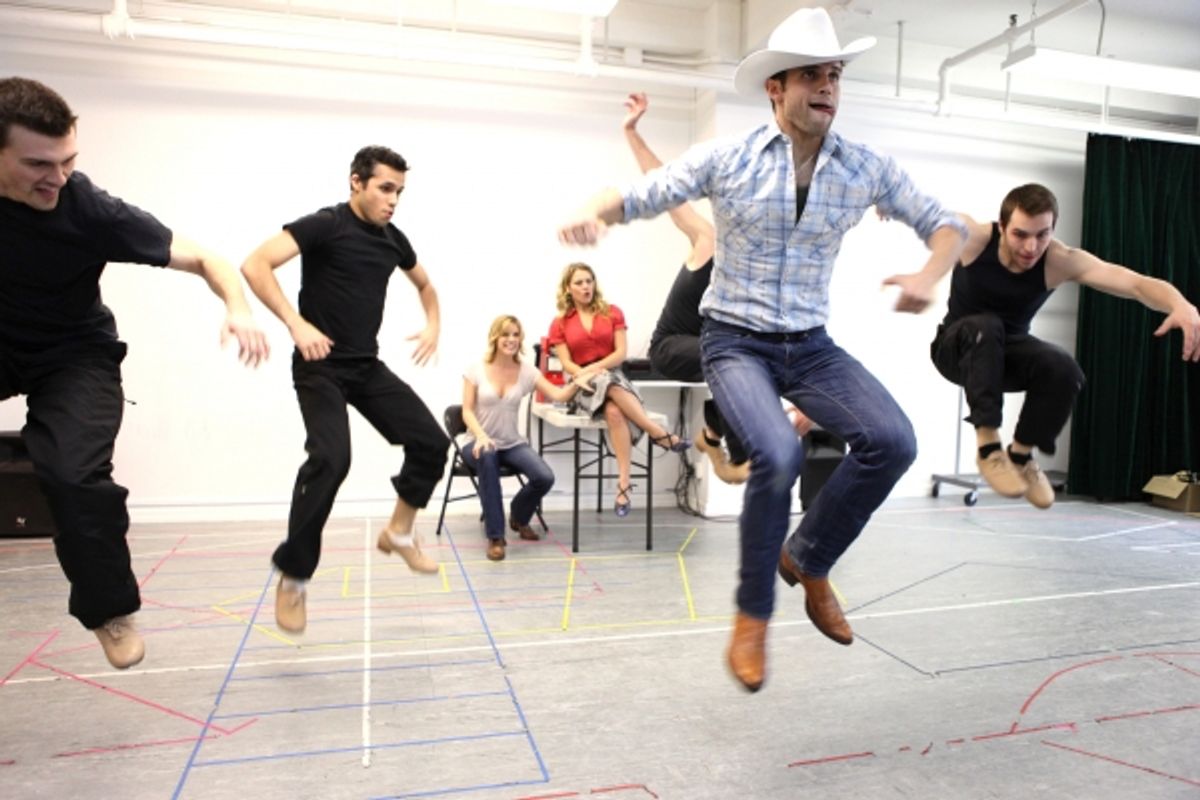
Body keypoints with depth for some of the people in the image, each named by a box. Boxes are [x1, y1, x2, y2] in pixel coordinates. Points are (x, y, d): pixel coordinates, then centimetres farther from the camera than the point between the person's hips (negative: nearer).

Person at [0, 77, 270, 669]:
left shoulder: (91, 211, -24)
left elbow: (201, 258, -22)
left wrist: (237, 308, -41)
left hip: (74, 354, -3)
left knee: (76, 473, -21)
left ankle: (108, 608, -1)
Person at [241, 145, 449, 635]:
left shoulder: (393, 239, 8)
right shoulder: (324, 225, -10)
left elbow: (424, 284, 27)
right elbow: (255, 265, -21)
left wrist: (433, 325, 8)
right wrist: (295, 323, -31)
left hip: (368, 366, 7)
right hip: (321, 367, -6)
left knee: (431, 442, -2)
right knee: (331, 459, -25)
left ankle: (399, 532, 21)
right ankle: (292, 577, -8)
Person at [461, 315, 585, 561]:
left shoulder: (527, 371, 0)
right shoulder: (476, 369, -5)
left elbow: (558, 395, -10)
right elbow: (467, 411, -8)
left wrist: (576, 382, -30)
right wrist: (481, 436, -27)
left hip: (513, 445, 2)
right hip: (480, 443, -2)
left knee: (545, 478, -22)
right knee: (487, 456, -40)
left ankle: (518, 517, 14)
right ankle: (495, 536, -28)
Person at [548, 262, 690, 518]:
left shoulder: (612, 313, 9)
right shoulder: (560, 324, 10)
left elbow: (621, 353, -1)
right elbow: (567, 364, 1)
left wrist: (594, 368, -17)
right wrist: (583, 375, -21)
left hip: (615, 378, 1)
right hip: (585, 387, -1)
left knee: (614, 413, -37)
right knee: (614, 411, -39)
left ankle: (624, 484, -39)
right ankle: (660, 434, -33)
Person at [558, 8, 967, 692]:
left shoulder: (867, 169, 0)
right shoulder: (726, 159, -7)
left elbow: (948, 225, 7)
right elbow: (635, 198, -3)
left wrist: (930, 276, -16)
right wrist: (592, 213, -27)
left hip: (811, 346, 4)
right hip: (736, 342, -3)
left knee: (893, 441, -19)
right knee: (779, 454, -29)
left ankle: (808, 560, 7)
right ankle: (754, 615, -4)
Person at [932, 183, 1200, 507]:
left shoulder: (1061, 261, -21)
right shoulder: (975, 237, -23)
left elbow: (1135, 283, -31)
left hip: (1006, 352, 3)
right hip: (958, 347, -2)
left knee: (1064, 369, -29)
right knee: (985, 326, -38)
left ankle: (1022, 454, -2)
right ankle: (988, 446, -31)